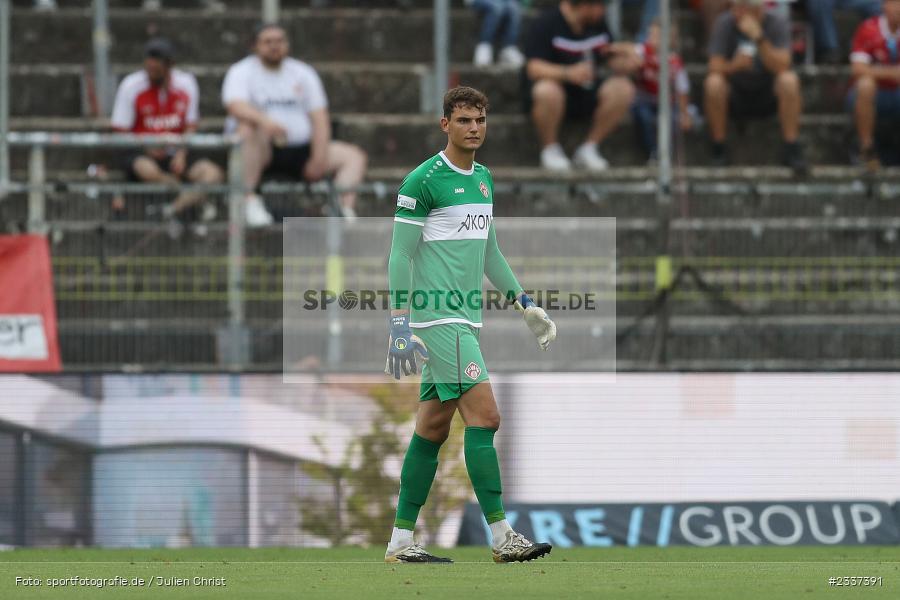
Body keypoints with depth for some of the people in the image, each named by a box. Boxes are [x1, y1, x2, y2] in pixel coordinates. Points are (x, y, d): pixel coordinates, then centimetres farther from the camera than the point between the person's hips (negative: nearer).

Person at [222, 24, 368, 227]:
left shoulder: (303, 73, 14)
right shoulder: (241, 72, 2)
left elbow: (319, 116, 6)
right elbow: (235, 105, -20)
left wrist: (320, 157, -10)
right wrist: (264, 120, -41)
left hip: (300, 150, 5)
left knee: (354, 156, -9)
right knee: (249, 130, -38)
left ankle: (345, 209, -25)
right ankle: (250, 201, -35)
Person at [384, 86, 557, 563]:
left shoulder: (483, 178, 16)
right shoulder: (423, 181, -9)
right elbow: (400, 255, -10)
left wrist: (526, 305, 23)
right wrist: (399, 325, -16)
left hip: (464, 319, 8)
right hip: (438, 317, -8)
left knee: (432, 429, 8)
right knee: (484, 416, -13)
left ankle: (400, 542, 11)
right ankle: (501, 537, -12)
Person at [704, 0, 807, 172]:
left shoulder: (777, 24, -11)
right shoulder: (725, 24, -8)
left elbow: (782, 67, -24)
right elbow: (715, 68, -15)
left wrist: (758, 37, -36)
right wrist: (734, 65, -37)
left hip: (768, 98, 0)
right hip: (735, 97, 0)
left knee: (789, 80, -30)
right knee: (713, 83, -31)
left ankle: (791, 149, -22)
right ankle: (718, 150, -16)